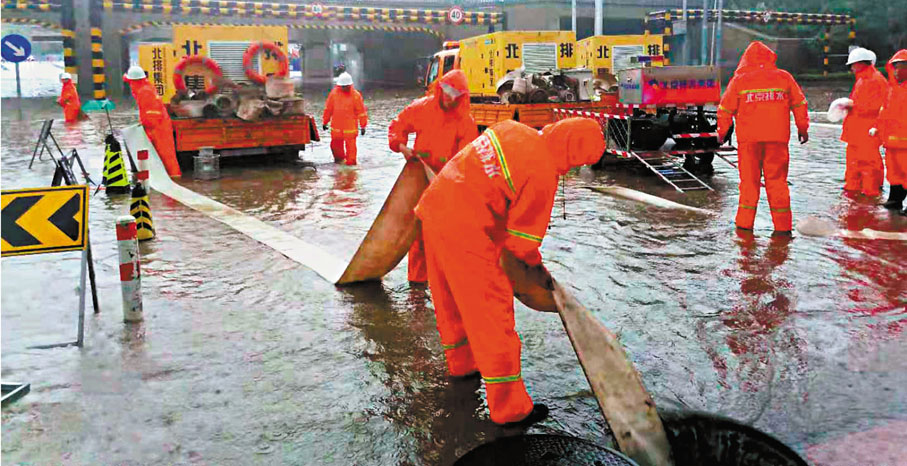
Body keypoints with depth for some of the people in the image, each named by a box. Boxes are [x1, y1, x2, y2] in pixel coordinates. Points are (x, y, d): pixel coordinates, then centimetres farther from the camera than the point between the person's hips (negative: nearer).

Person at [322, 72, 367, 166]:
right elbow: (328, 109, 11)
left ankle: (351, 163, 9)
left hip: (350, 128, -3)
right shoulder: (334, 93, 3)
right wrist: (324, 122, 13)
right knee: (335, 145, 12)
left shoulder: (356, 95, -4)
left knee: (350, 145, -3)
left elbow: (361, 111, 0)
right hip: (336, 127, 3)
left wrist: (363, 126, -1)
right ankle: (339, 159, 37)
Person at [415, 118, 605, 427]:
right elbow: (523, 236, -10)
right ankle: (510, 409, 11)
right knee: (491, 312, 1)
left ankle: (461, 363, 48)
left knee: (451, 299, 25)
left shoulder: (513, 130, 6)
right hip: (466, 233, -9)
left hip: (435, 206, 9)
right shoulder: (543, 175, -16)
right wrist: (534, 262, 13)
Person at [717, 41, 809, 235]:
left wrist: (722, 131, 18)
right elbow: (799, 104, 10)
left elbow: (726, 108, 4)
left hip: (748, 138, -1)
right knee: (777, 179, 7)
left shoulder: (739, 80, 1)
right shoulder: (784, 77, 5)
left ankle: (745, 222, 11)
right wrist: (803, 128, 21)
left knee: (749, 179, 8)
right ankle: (782, 225, 8)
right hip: (777, 138, 1)